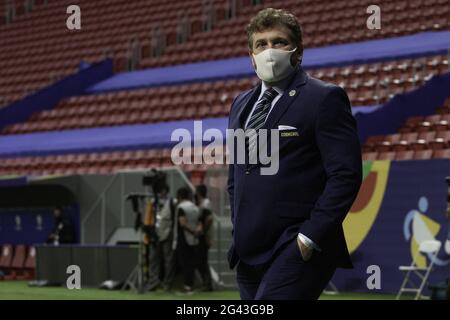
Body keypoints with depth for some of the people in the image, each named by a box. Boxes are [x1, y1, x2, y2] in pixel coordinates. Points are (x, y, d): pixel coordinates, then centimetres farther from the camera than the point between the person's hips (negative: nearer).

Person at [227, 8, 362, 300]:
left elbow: (345, 175, -12)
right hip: (250, 253, 7)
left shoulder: (324, 98, -5)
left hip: (298, 251, -7)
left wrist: (309, 238, -16)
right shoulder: (241, 104, 18)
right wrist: (239, 231, 14)